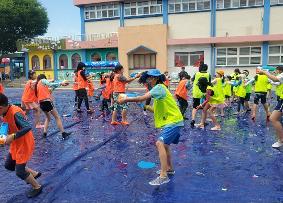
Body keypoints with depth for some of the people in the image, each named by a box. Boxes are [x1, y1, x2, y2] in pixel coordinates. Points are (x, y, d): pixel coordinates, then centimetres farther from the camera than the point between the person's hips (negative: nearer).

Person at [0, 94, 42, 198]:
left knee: (19, 172, 0)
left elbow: (28, 127, -40)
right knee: (8, 165, 21)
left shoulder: (15, 113, -30)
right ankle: (34, 174, 35)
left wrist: (12, 137, -37)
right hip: (16, 144, 9)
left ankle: (37, 187, 24)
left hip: (24, 144, -9)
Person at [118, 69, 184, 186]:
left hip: (173, 121, -11)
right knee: (164, 144, 23)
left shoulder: (159, 87, -14)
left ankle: (163, 176, -23)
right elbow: (157, 111, 15)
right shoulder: (158, 89, 16)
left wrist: (126, 100, -22)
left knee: (160, 143, -21)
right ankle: (169, 168, 40)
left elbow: (143, 98, -28)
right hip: (171, 121, 11)